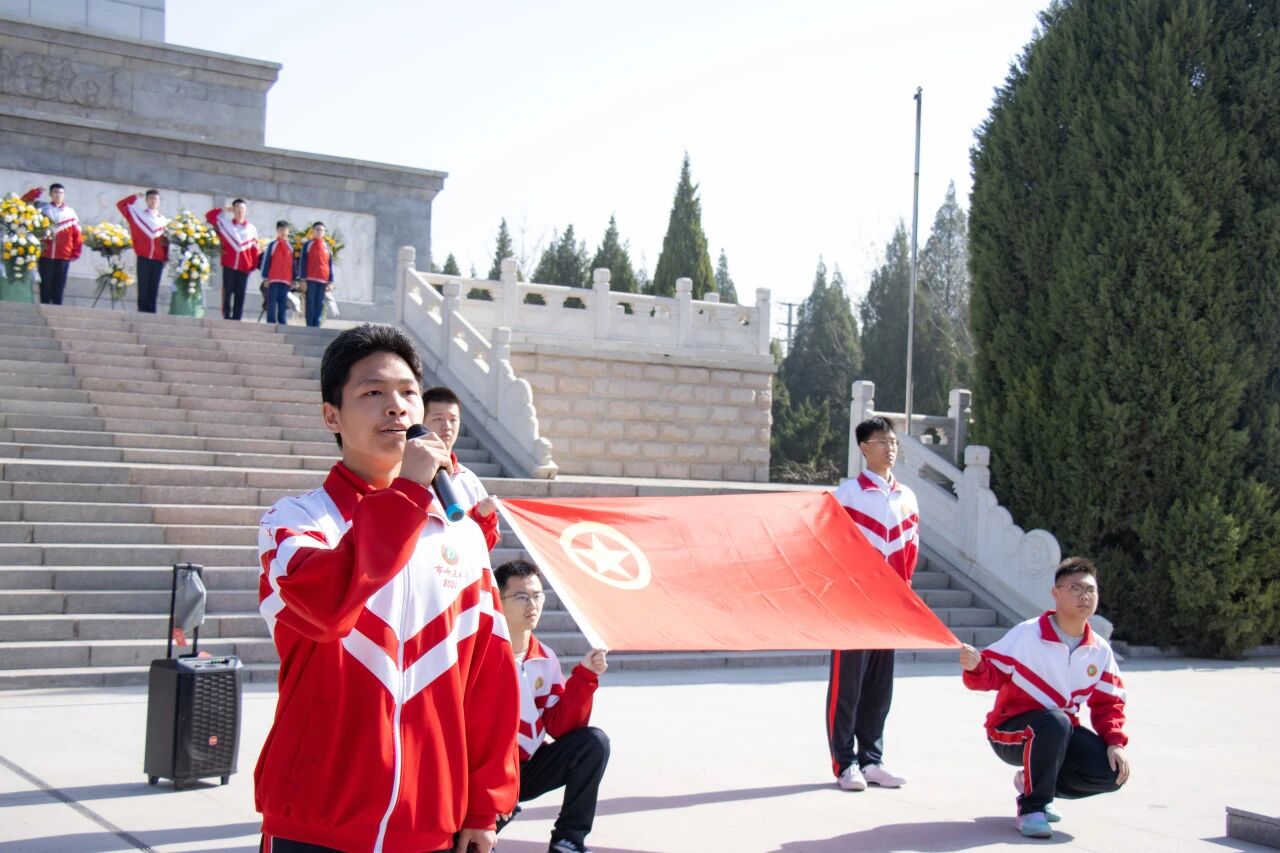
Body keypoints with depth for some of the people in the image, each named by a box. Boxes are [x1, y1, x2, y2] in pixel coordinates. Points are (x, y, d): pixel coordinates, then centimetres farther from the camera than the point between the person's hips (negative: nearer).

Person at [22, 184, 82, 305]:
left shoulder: (70, 213, 8)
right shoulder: (42, 208, 7)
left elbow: (77, 234, 6)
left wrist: (75, 253, 0)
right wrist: (34, 193, -9)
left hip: (63, 257, 1)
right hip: (45, 255, 0)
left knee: (59, 287, 3)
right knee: (45, 286, 1)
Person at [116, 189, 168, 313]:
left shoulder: (164, 220, 11)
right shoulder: (137, 213, 9)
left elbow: (167, 241, 11)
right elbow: (120, 204, 12)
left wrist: (166, 258, 4)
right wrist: (135, 197, 8)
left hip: (158, 260, 1)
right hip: (143, 258, -1)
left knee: (153, 290, 3)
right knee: (143, 289, -2)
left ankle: (151, 315, 4)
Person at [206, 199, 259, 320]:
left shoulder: (252, 229, 8)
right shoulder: (225, 224, 8)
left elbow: (254, 249, 7)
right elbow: (209, 216, 3)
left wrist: (254, 266, 2)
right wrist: (224, 210, 5)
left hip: (244, 267, 1)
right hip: (229, 265, -1)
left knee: (240, 295, 2)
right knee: (227, 293, 0)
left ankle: (236, 320, 5)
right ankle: (227, 318, 3)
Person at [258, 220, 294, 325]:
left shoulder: (290, 247, 13)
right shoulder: (272, 245, 2)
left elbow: (294, 264, 16)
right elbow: (265, 262, 0)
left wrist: (294, 279, 12)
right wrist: (265, 278, -6)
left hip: (286, 281, 3)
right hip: (273, 280, -3)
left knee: (283, 305, 5)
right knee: (272, 305, -6)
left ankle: (282, 326, 8)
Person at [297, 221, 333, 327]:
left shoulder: (327, 247, 14)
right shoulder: (307, 245, 5)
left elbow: (330, 264, 13)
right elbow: (302, 262, 1)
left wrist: (330, 281, 6)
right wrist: (303, 279, -8)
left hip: (323, 280, 3)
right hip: (310, 280, -3)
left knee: (320, 305, 2)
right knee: (310, 304, -3)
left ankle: (316, 326, 4)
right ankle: (310, 326, -2)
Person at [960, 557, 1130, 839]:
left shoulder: (1100, 651, 1)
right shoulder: (1027, 634, -16)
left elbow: (1108, 704, 4)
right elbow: (992, 674, -15)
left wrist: (1115, 743, -11)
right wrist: (976, 666, -38)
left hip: (1062, 732, 6)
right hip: (1011, 731, -6)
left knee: (1112, 772, -15)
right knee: (1055, 722, -39)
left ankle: (1031, 782, 11)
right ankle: (1031, 808, -19)